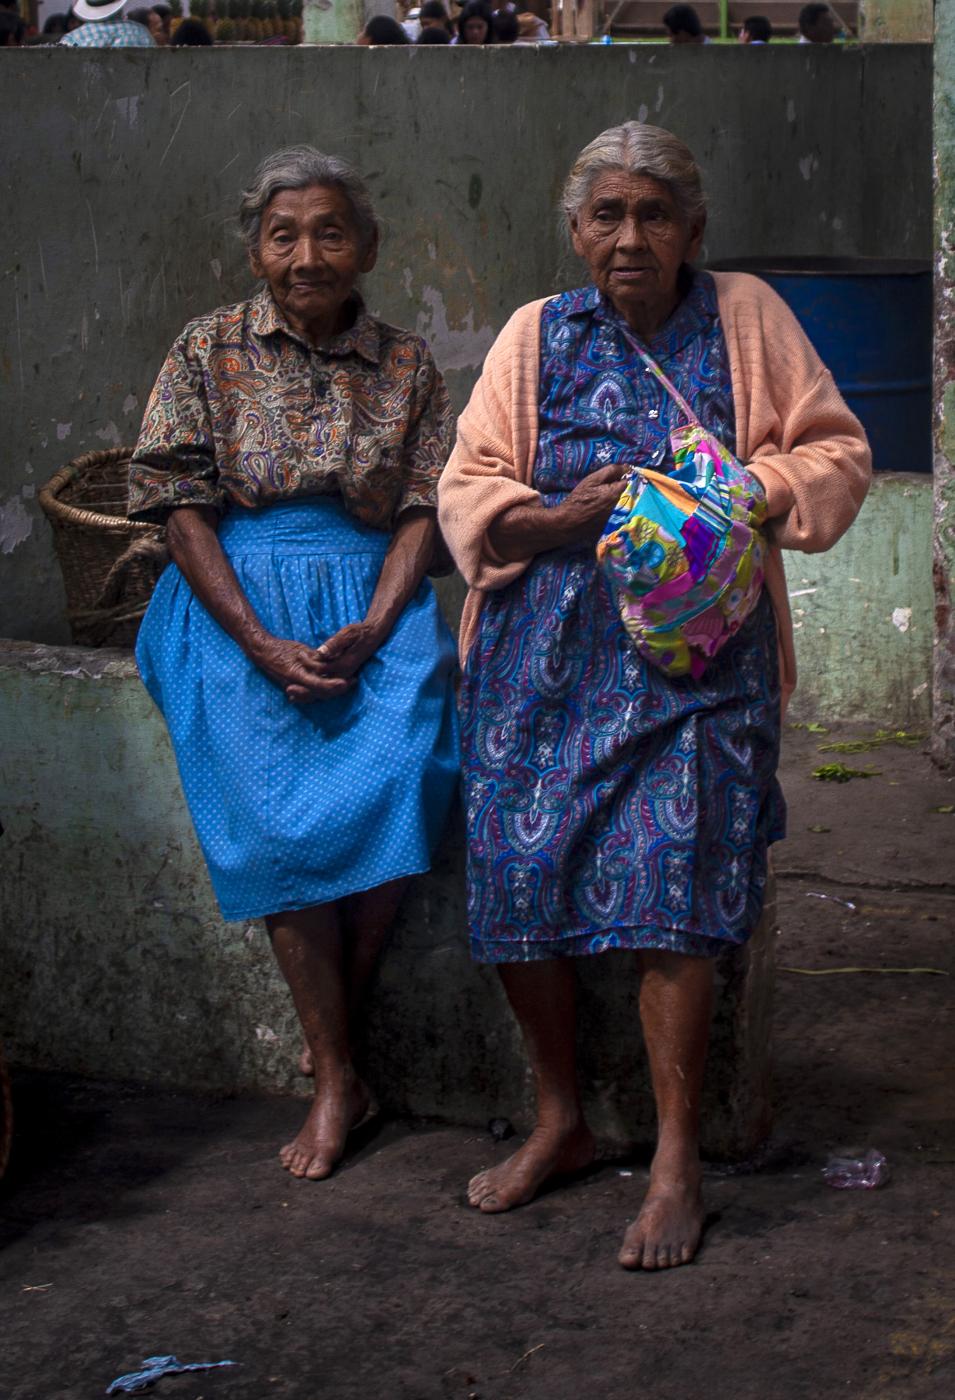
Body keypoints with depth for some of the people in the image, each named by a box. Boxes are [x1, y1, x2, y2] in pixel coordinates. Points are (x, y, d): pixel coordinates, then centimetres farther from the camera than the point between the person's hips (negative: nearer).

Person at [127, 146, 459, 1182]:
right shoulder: (210, 350, 5)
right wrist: (263, 645, -12)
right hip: (236, 610, -1)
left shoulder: (405, 365, 10)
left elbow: (422, 512, 5)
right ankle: (338, 1077, -14)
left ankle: (333, 1034, -10)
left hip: (372, 604, 1)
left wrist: (372, 631, -13)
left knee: (390, 783, -27)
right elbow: (182, 506, -1)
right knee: (280, 813, -23)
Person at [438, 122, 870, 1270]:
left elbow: (835, 454, 8)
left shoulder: (745, 316, 8)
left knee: (669, 883, -14)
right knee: (520, 874, -5)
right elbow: (468, 489, 9)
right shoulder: (537, 335, 12)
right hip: (543, 656, 2)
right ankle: (559, 1120, 16)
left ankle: (676, 1161, -4)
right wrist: (563, 517, -11)